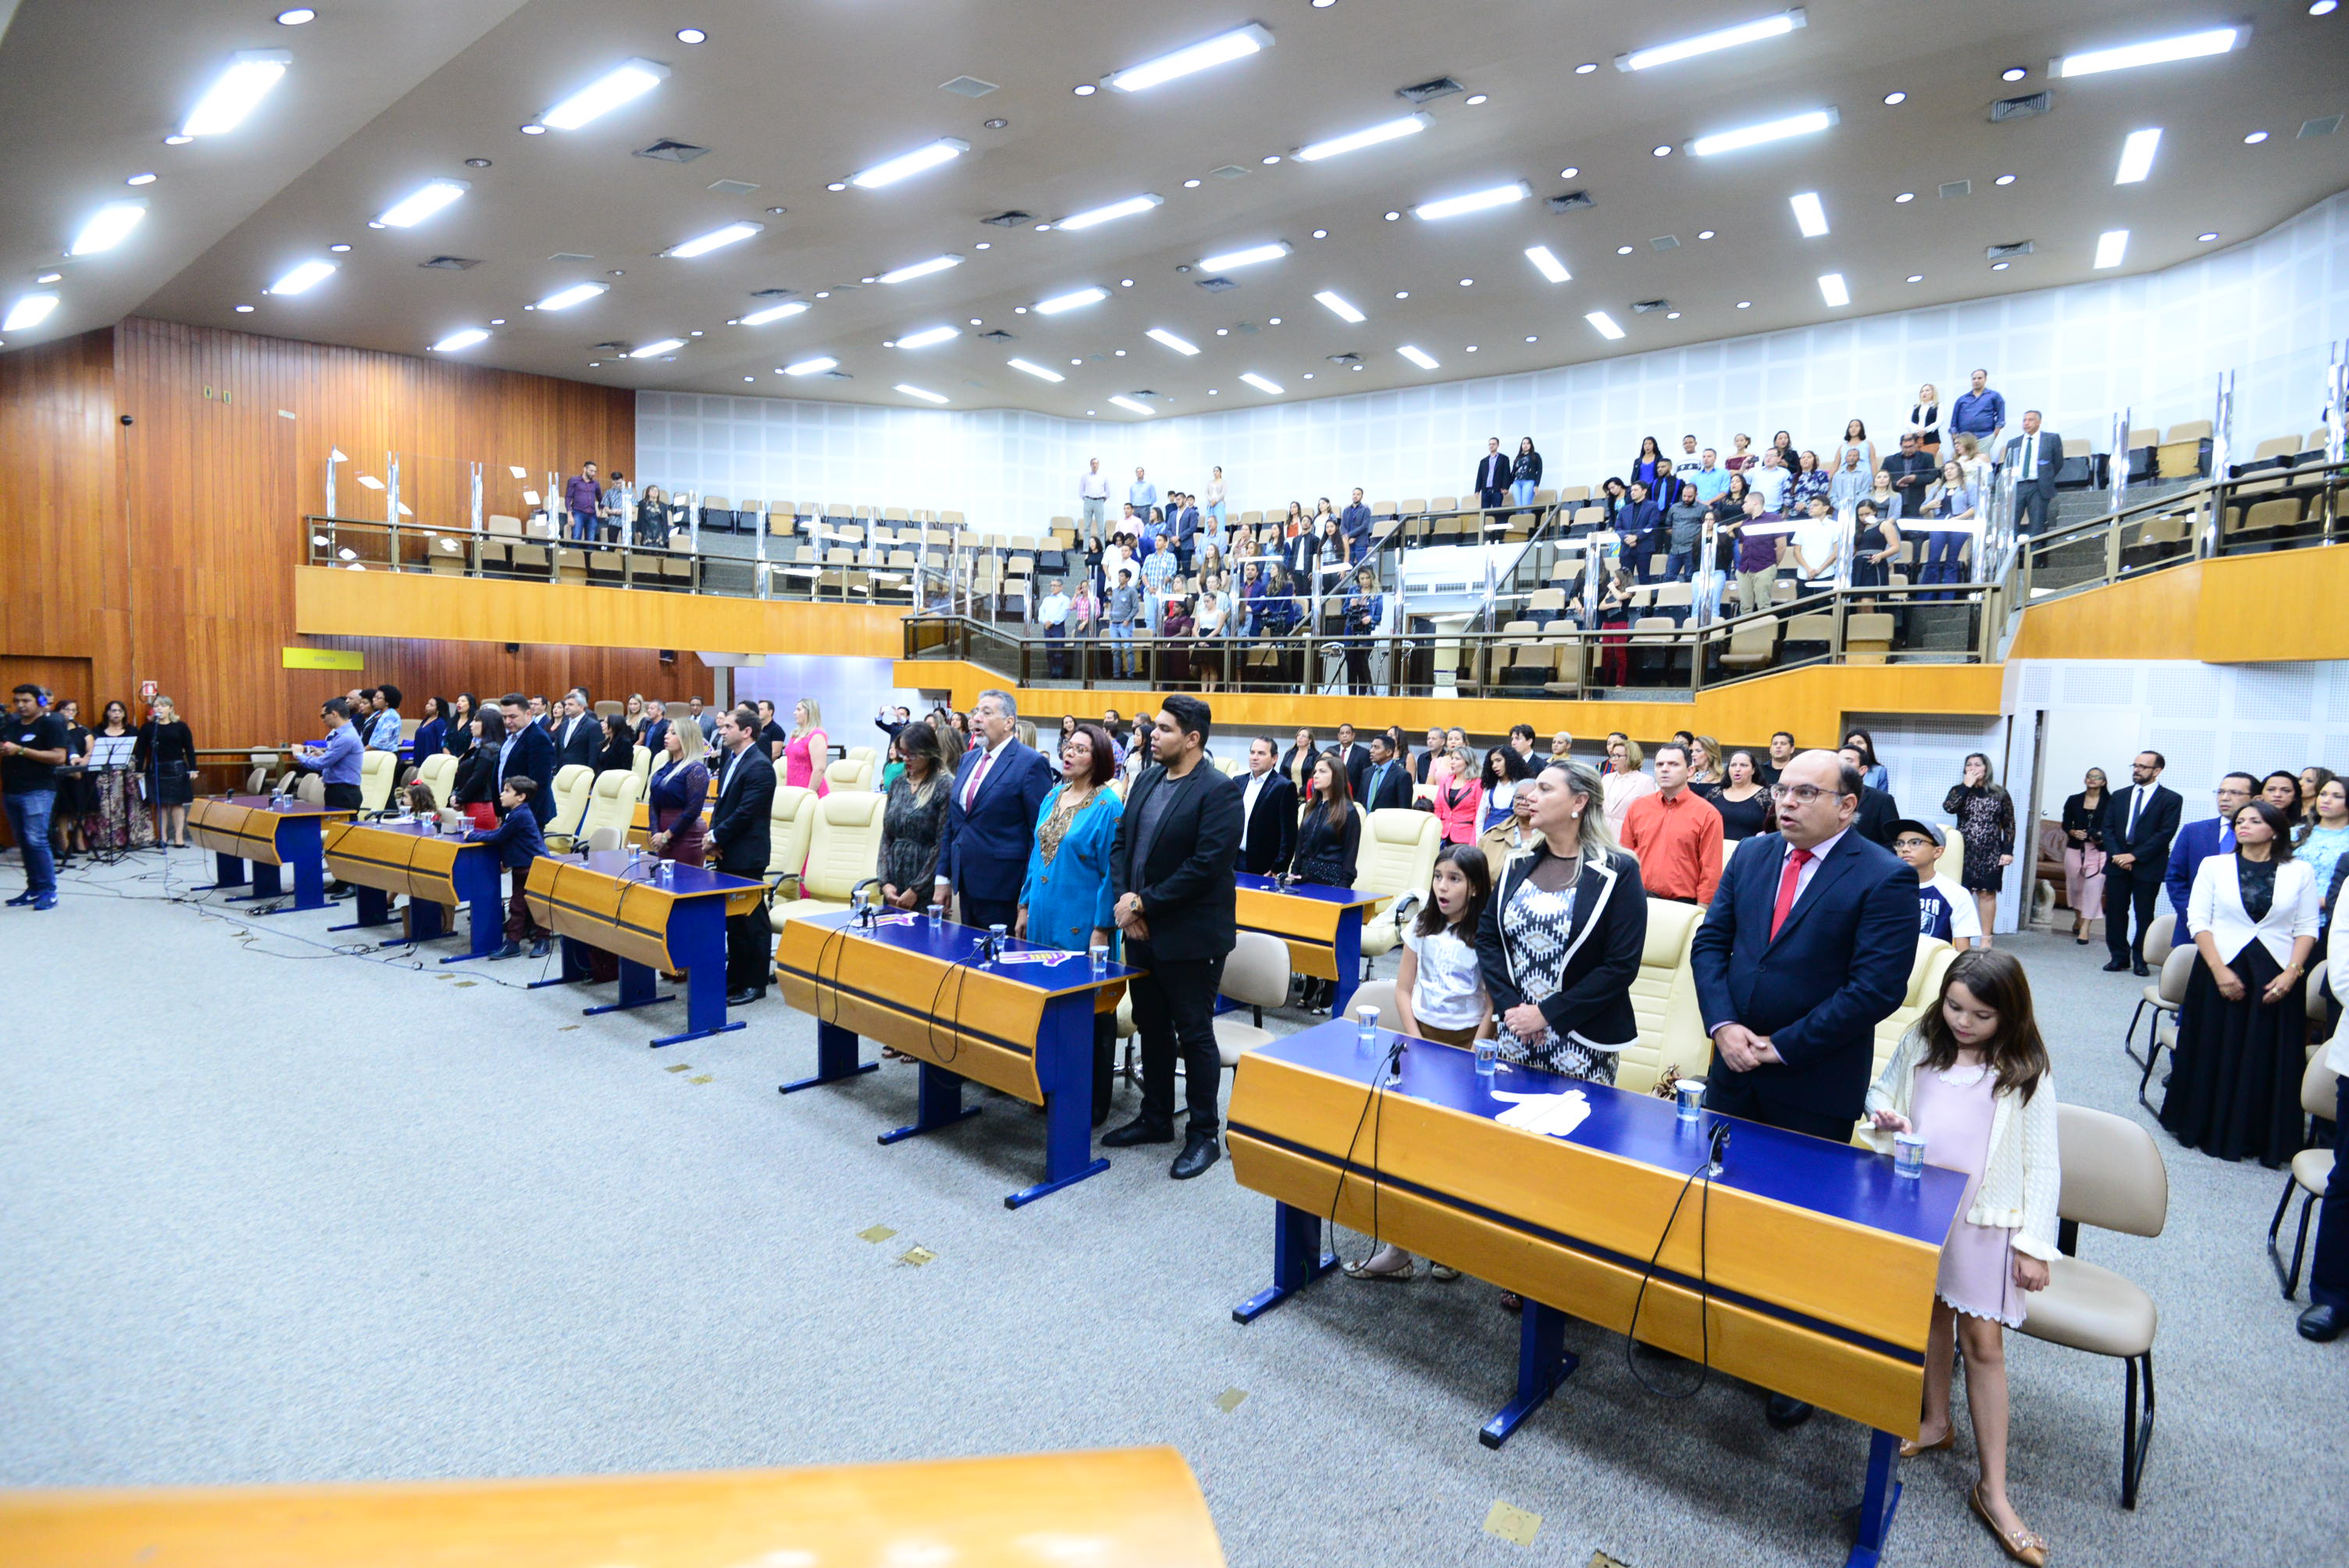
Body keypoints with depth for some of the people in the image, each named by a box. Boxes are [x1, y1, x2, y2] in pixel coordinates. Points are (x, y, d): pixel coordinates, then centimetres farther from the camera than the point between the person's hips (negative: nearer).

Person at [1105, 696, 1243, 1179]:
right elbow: (1122, 843, 12)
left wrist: (1145, 903, -17)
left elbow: (1206, 865, -22)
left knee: (1194, 1034, 4)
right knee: (1152, 1027, 18)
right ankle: (1156, 1118, 34)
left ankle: (1203, 1136, 17)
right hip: (1143, 930, 8)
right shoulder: (1147, 779, 9)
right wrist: (1124, 898, -4)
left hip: (1190, 936, -7)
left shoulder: (1218, 790, -15)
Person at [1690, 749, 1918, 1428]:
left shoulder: (1885, 878, -13)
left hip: (1815, 1087, -5)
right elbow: (1710, 941, 4)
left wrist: (1783, 1046, -17)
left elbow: (1877, 988, -18)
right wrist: (1723, 1026, -10)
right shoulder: (1751, 855, 4)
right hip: (1735, 1068, 5)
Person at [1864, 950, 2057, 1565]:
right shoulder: (1921, 1041, 0)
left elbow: (2040, 1164, -6)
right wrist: (1884, 1113, -10)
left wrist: (2034, 1244, -7)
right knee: (1932, 1313, 17)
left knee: (1983, 1342, -1)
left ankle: (1993, 1489, 10)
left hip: (1984, 1218, -3)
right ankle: (1936, 1421, 39)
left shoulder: (2025, 1073, -9)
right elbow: (1882, 1090, 14)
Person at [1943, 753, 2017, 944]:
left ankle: (1986, 939, 8)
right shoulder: (1959, 790, 6)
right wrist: (1967, 785, -12)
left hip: (1990, 854, 0)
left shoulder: (2000, 794, 5)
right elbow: (1949, 807, -15)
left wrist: (2008, 851, -4)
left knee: (1987, 893, 2)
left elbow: (2009, 825, 4)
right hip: (1964, 852, 0)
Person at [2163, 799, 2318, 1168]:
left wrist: (2291, 973, -10)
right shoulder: (2214, 866, 3)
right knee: (2213, 1055, 6)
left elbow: (2307, 929, 3)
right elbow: (2197, 920, -1)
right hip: (2219, 972, 0)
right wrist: (2219, 971, -10)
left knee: (2270, 1062, 5)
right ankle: (2207, 1131, 19)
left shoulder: (2299, 873, 5)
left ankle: (2263, 1139, 18)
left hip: (2277, 980, 0)